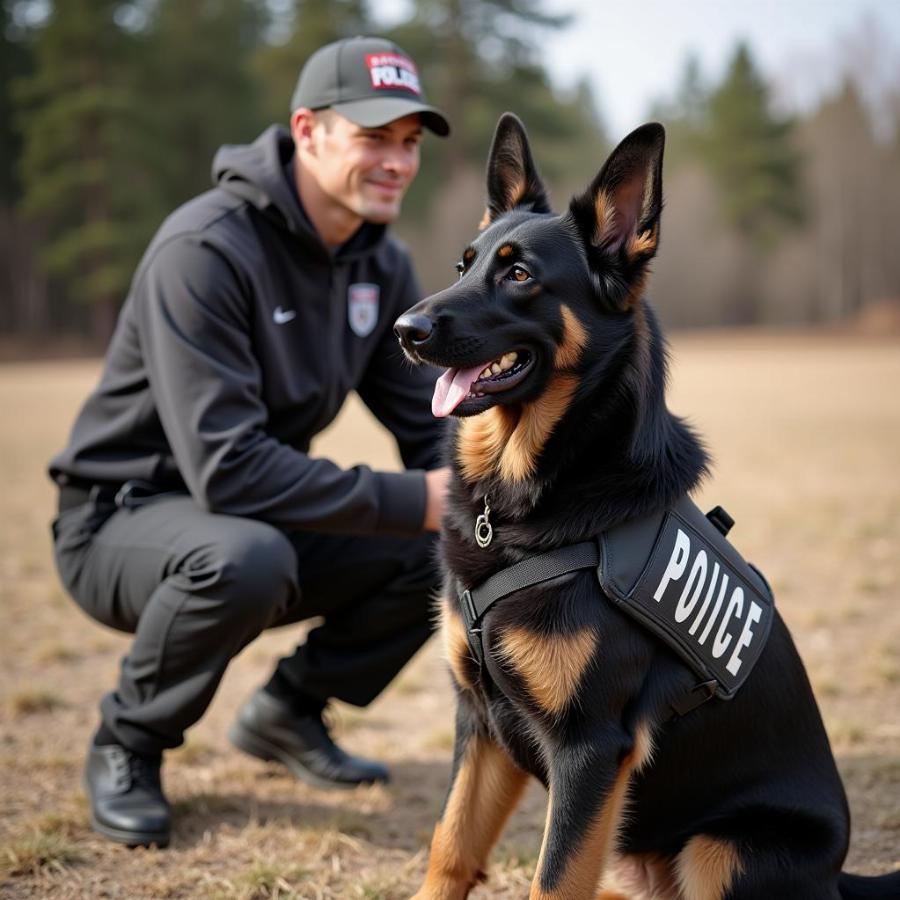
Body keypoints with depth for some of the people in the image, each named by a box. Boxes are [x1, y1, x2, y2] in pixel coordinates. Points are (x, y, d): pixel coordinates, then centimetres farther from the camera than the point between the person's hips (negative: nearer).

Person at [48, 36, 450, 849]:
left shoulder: (383, 265, -1)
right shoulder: (205, 250, -26)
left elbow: (430, 427, 3)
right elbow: (226, 468, -33)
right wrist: (409, 501, -32)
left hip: (267, 516, 7)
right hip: (120, 522, -7)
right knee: (246, 556, -38)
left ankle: (291, 710, 12)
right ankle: (126, 747, -9)